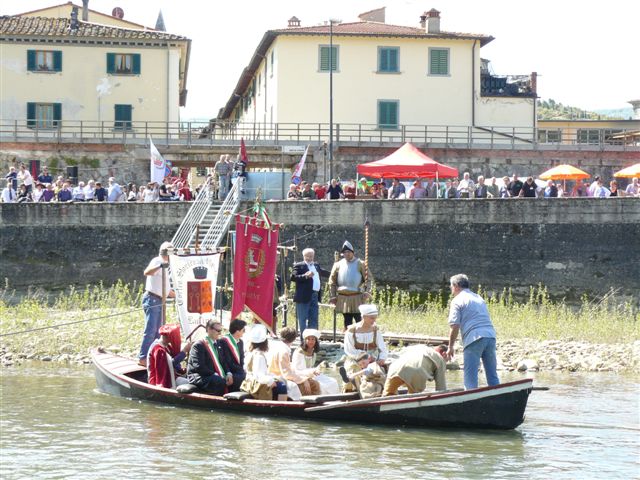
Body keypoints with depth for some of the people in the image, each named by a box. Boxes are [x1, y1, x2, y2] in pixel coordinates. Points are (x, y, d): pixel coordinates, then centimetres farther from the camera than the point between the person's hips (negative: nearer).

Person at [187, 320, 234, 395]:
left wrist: (228, 373, -4)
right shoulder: (198, 345, -7)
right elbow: (199, 367, -16)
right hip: (199, 377, -7)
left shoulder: (218, 343, 17)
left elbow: (224, 362, 16)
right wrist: (214, 374, -21)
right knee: (220, 382, -35)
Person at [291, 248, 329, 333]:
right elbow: (293, 277, -14)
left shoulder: (316, 265, 19)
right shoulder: (299, 266, -2)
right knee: (302, 319, -4)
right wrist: (306, 276, -24)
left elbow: (323, 272, 34)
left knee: (313, 319, 9)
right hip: (304, 296, -7)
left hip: (315, 295, 7)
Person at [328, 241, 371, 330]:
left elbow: (367, 279, -2)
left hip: (356, 298, -3)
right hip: (343, 298, 3)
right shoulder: (338, 265, 7)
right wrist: (333, 296, 2)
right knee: (347, 322, 10)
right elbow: (332, 281, 9)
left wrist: (366, 292, -15)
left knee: (359, 321, -5)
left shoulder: (360, 264, 0)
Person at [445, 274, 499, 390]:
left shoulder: (457, 301, 3)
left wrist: (451, 347, 3)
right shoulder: (479, 298, 24)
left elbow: (454, 326, -5)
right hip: (491, 335, 6)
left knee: (470, 377, -2)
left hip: (474, 338, -6)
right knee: (492, 375, 10)